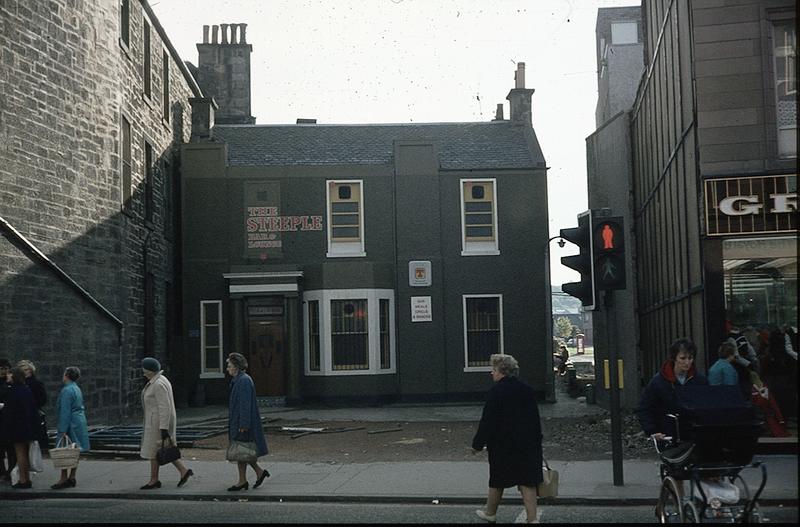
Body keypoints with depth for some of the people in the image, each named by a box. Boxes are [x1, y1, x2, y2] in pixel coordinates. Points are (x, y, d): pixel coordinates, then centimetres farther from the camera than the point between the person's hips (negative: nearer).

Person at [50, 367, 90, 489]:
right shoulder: (77, 389, 14)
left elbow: (65, 411, -18)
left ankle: (64, 478, -8)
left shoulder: (67, 390, -14)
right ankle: (72, 478, 14)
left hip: (71, 424, -9)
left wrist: (63, 430, -19)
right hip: (80, 423, 9)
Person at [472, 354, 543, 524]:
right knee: (527, 482, 4)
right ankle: (532, 519, -2)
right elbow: (536, 419, 11)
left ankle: (490, 513, 30)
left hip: (503, 445, -4)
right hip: (528, 444, 5)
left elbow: (487, 421, -14)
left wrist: (477, 444, -6)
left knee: (497, 481, 12)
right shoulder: (527, 390, 6)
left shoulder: (497, 391, -14)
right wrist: (536, 443, 18)